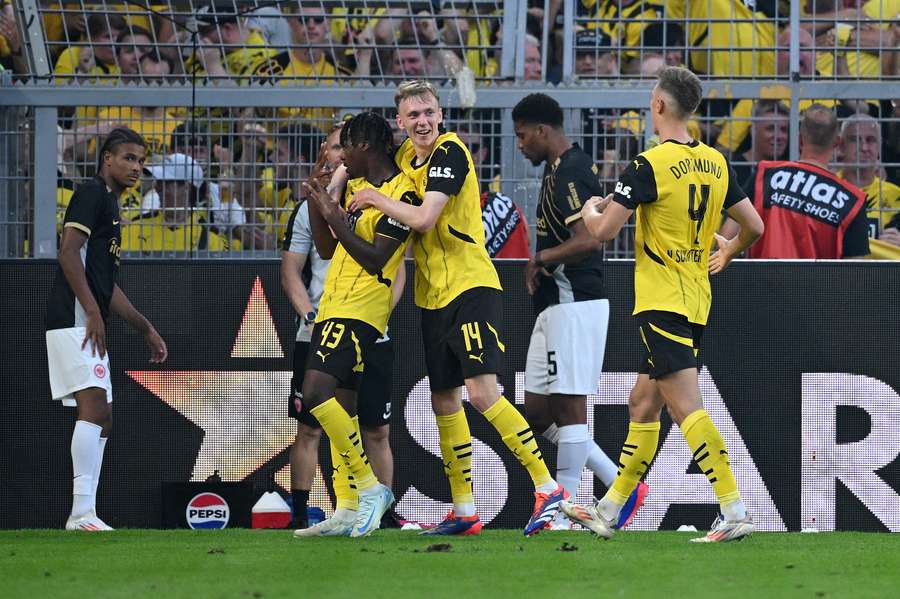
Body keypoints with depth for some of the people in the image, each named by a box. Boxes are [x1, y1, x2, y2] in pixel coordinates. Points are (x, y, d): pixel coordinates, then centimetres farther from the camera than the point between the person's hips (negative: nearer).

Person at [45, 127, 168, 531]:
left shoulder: (109, 204, 25)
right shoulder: (91, 194, -4)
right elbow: (68, 252, -17)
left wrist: (146, 330, 30)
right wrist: (92, 311, -22)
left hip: (91, 325, 11)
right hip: (74, 319, -11)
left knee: (101, 419, 9)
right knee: (94, 405, -19)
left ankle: (83, 515, 10)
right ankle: (82, 512, -25)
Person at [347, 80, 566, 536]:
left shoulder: (450, 153, -13)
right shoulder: (405, 156, 11)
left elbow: (423, 218, -22)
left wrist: (377, 199, -8)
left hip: (471, 287, -8)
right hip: (432, 296, 8)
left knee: (482, 392, -18)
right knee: (444, 403, 8)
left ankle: (547, 487, -14)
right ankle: (463, 511, 15)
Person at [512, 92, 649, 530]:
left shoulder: (570, 172, -15)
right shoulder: (562, 169, 17)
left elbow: (587, 240, -27)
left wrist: (540, 259, -13)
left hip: (575, 306, -11)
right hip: (556, 308, 11)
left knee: (568, 408, -7)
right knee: (538, 413, 10)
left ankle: (564, 516, -5)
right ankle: (621, 485, 14)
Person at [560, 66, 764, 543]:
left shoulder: (651, 164, -14)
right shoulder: (716, 164, 8)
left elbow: (603, 231, -15)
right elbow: (754, 226, 14)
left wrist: (591, 210, 9)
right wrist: (728, 252, 34)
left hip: (662, 303, -8)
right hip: (696, 303, 8)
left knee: (686, 408, -13)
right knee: (642, 404, 16)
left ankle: (734, 512, -23)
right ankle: (609, 511, 24)